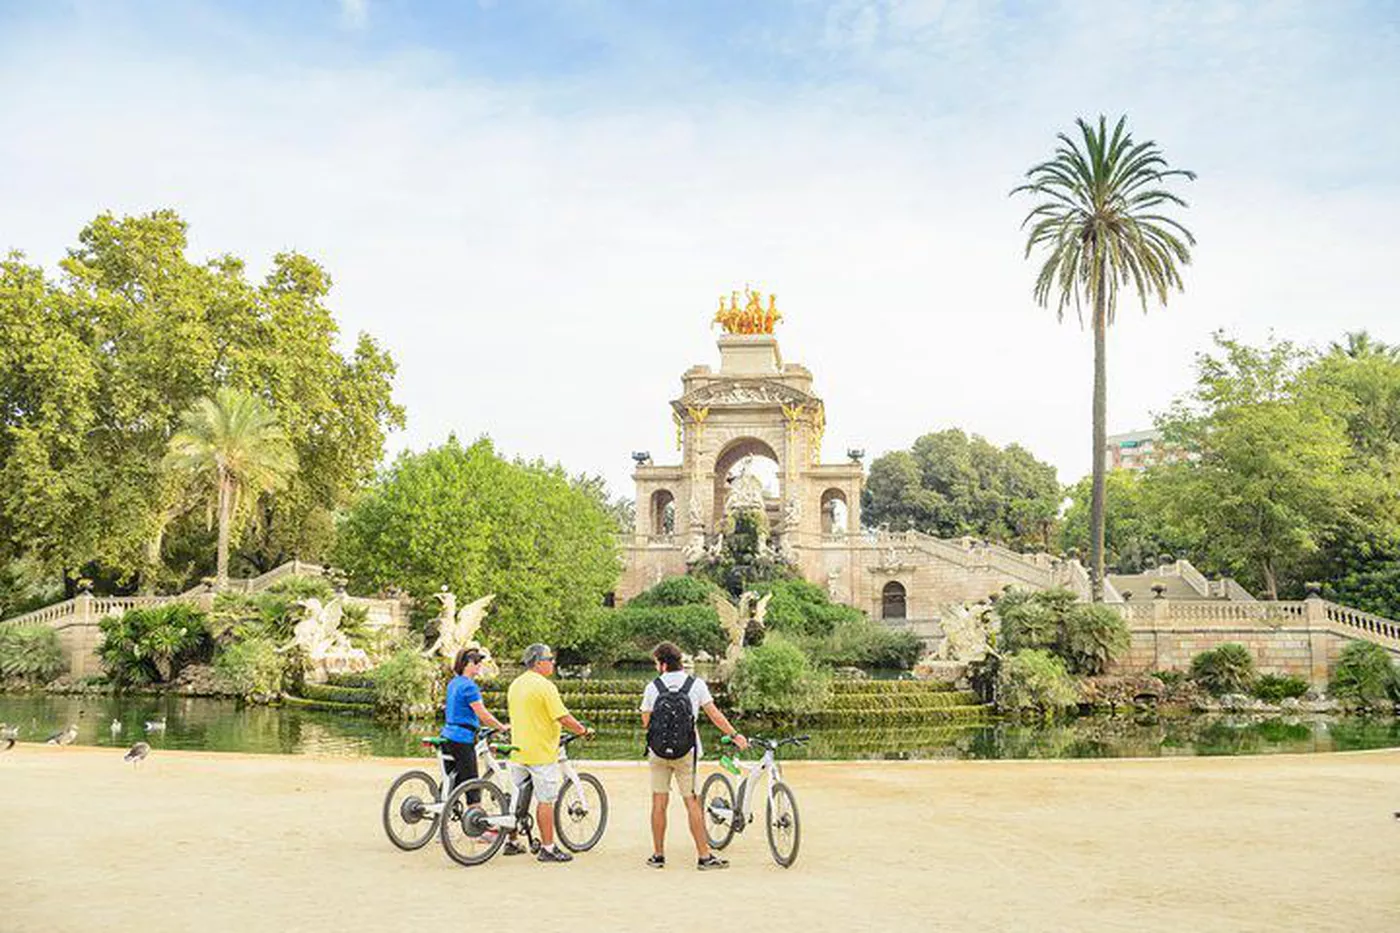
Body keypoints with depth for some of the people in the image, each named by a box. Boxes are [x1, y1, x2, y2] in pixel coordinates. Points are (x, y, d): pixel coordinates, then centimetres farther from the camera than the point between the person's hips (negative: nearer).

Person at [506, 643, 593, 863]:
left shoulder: (515, 684, 10)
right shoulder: (545, 686, -16)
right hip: (541, 752, -8)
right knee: (546, 801, -2)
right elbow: (564, 718, -18)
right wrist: (584, 730, -4)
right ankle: (548, 848, 0)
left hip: (518, 751, 8)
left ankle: (511, 842, 22)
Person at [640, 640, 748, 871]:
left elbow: (646, 722, 2)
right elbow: (714, 714, -4)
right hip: (686, 752, -1)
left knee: (659, 802, 7)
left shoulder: (652, 687, -2)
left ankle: (658, 855, 13)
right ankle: (704, 856, 4)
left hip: (658, 751, 1)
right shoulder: (696, 684, -2)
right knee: (692, 802, 3)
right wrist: (734, 735, 3)